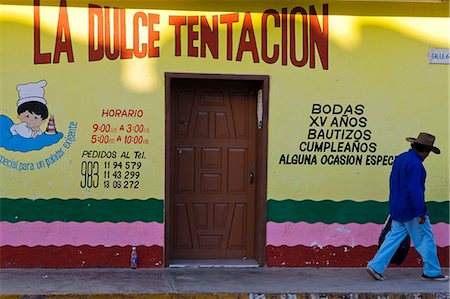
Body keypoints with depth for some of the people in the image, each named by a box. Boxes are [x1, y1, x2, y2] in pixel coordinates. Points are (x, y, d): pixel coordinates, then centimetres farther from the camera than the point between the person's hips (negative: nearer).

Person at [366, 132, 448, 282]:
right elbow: (415, 189, -25)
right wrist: (421, 212, -20)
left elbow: (393, 182, 18)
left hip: (397, 208, 9)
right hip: (411, 210, -9)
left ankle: (375, 266, 7)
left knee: (395, 236, 12)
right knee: (426, 239, 5)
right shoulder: (415, 164, -20)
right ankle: (432, 272, 15)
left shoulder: (400, 158, 9)